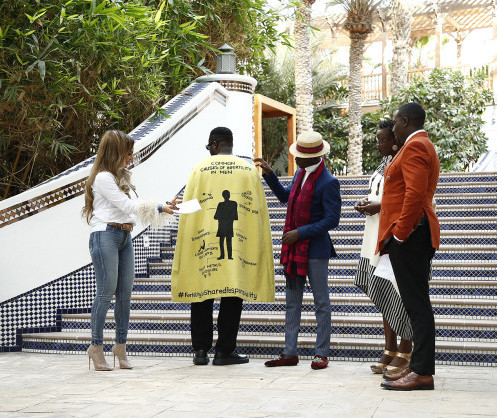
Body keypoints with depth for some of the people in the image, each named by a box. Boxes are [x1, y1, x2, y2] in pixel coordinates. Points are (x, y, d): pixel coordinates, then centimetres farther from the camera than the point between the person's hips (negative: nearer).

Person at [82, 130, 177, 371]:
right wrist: (159, 208, -8)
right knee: (106, 292, -7)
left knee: (125, 292, 5)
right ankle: (96, 346, 1)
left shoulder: (123, 177, 21)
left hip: (125, 237, 8)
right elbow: (127, 206, -11)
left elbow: (134, 207, 20)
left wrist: (165, 208, 11)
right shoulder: (103, 178, -8)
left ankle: (121, 344, 12)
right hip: (106, 236, -8)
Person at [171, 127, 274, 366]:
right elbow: (260, 211, 7)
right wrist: (260, 247, 13)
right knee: (233, 295, 4)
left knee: (201, 295, 8)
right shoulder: (250, 171, 6)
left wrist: (185, 246, 8)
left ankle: (201, 350, 8)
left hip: (203, 243, 0)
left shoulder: (199, 169, 3)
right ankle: (224, 351, 5)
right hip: (240, 245, 0)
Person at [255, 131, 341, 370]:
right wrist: (269, 175, 17)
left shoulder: (328, 183, -16)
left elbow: (331, 220, -18)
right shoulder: (300, 174, 10)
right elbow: (285, 196, 27)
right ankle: (290, 353, 16)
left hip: (315, 249, -8)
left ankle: (321, 354, 10)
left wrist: (301, 232, -19)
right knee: (292, 302, 10)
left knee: (321, 302, 3)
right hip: (293, 247, 8)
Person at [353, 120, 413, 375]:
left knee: (398, 294, -7)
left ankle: (405, 352, 2)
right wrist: (367, 202, 8)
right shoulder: (384, 164, 17)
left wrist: (380, 206, -18)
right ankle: (390, 349, 19)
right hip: (377, 237, 9)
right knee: (383, 293, 11)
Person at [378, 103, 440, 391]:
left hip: (408, 235, -11)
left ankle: (423, 373, -8)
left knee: (417, 304, -10)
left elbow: (415, 194, -22)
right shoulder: (424, 146, 23)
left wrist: (399, 234, -19)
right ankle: (419, 367, 15)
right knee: (416, 303, 10)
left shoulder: (415, 147, -10)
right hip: (413, 236, 11)